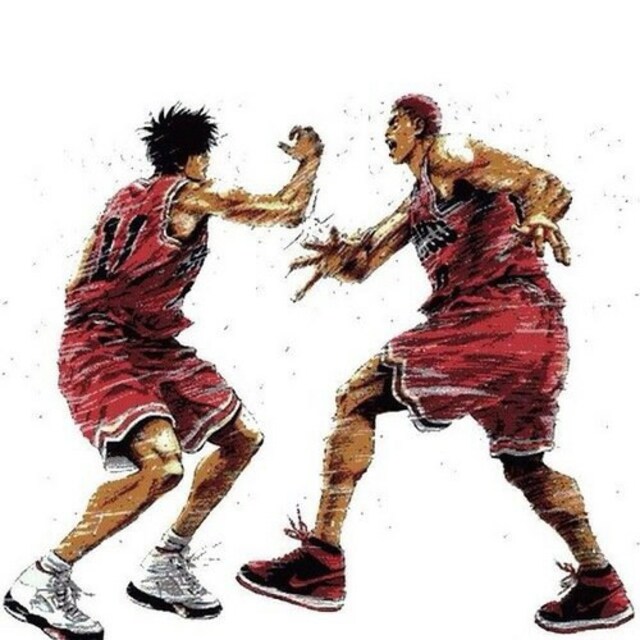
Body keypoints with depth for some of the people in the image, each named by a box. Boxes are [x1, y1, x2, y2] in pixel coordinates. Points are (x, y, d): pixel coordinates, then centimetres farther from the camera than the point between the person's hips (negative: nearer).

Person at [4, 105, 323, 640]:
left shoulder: (131, 195, 16)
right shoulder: (186, 194, -10)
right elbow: (289, 210, -7)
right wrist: (311, 157, 11)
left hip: (150, 347, 10)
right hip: (101, 350, -10)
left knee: (242, 439, 11)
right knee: (161, 463, -31)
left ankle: (165, 568, 18)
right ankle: (43, 581, -17)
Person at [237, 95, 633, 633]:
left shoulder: (448, 154, 6)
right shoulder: (416, 205, 31)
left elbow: (546, 185, -8)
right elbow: (361, 264, 22)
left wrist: (538, 220, -31)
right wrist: (341, 254, -2)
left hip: (495, 314, -10)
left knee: (357, 399, -6)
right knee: (524, 465, 20)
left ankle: (321, 562, -10)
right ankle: (600, 586, 23)